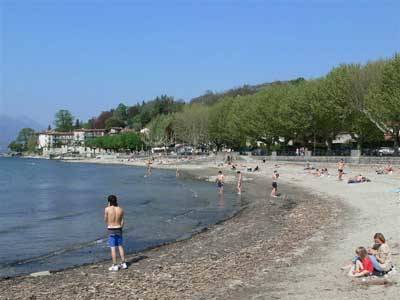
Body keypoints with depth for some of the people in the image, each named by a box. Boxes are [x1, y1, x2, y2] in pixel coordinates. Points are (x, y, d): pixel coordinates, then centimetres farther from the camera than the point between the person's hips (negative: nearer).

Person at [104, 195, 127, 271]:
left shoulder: (107, 209, -12)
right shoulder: (120, 209, -2)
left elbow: (106, 220, 1)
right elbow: (122, 221, 1)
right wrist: (120, 229, 15)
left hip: (111, 230, -3)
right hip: (118, 229, 4)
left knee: (113, 248, 0)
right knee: (120, 246, 15)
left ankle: (114, 266, 3)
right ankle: (123, 264, 18)